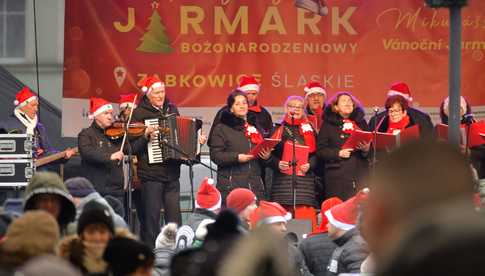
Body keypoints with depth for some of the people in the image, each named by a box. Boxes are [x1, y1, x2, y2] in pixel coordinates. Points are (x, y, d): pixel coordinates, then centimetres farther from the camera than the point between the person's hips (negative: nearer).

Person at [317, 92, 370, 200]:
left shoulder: (361, 122, 16)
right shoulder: (328, 124, 7)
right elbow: (320, 150, 2)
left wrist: (366, 149, -5)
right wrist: (338, 153, -13)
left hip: (360, 174, 2)